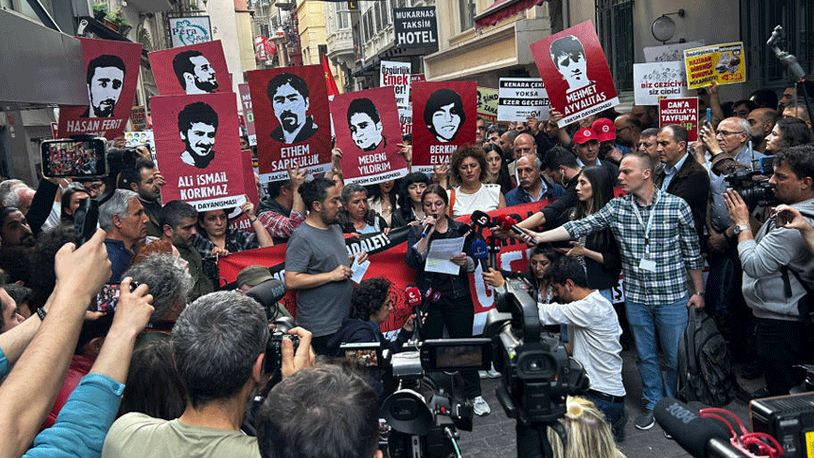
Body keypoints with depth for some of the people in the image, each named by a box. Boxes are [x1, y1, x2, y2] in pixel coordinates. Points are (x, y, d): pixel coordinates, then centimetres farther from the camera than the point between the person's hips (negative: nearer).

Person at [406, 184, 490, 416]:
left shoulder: (460, 229, 8)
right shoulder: (416, 231, 5)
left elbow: (473, 264, 4)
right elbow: (413, 261, -10)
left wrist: (464, 261, -18)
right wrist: (427, 233, -14)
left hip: (458, 296, 1)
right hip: (429, 297, -1)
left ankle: (474, 395, 18)